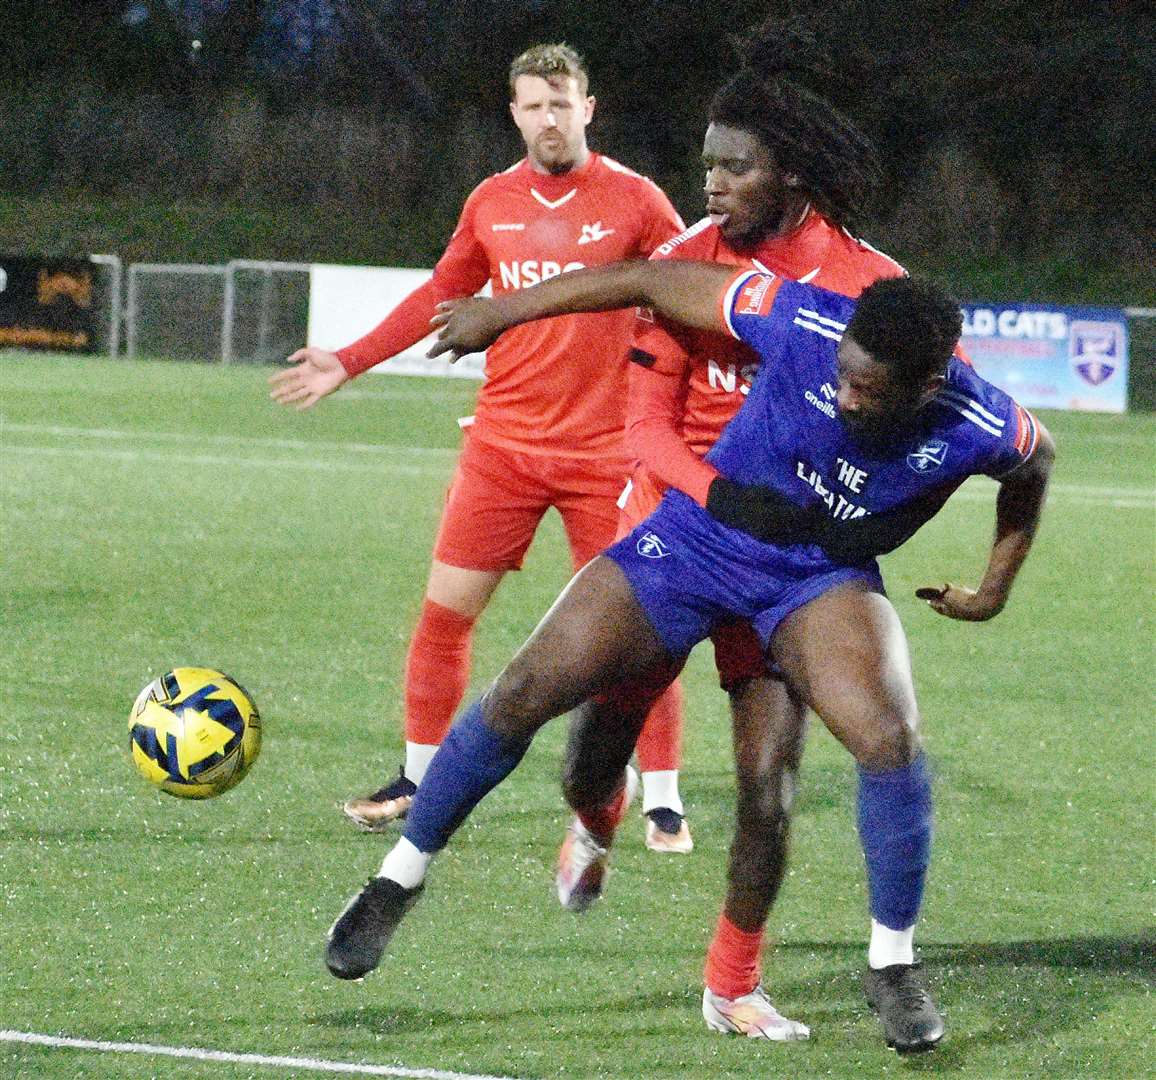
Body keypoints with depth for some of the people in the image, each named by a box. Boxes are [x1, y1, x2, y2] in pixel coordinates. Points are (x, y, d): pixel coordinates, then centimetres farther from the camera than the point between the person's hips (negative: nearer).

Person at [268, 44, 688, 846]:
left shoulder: (634, 202, -4)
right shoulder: (492, 205, 6)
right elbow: (441, 296, 18)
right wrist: (349, 363, 18)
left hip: (603, 450, -3)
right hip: (504, 442, 3)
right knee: (444, 610, 2)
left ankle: (663, 801, 9)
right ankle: (417, 782, 17)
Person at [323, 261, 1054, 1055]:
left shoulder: (980, 429, -23)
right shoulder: (804, 323, -26)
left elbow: (1035, 460, 4)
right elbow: (659, 281, -13)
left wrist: (997, 586, 10)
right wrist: (508, 309, -5)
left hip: (823, 579, 0)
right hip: (699, 535, 0)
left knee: (889, 738, -27)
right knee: (528, 691, -9)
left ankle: (894, 967, -5)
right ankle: (402, 878, 14)